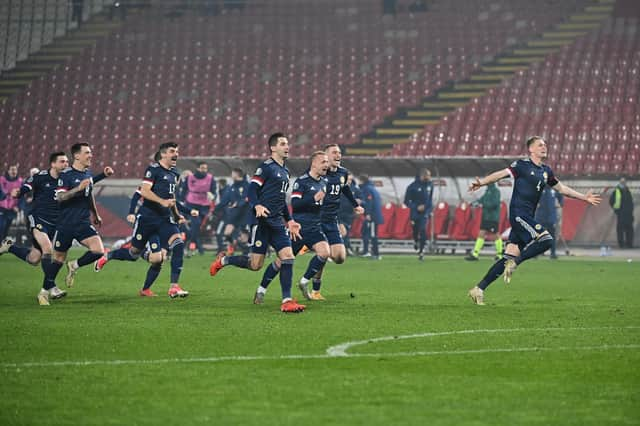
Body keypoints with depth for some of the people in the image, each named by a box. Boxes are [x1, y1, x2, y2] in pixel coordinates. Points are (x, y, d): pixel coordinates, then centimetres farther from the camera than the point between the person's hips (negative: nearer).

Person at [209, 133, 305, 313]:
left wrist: (289, 221, 23)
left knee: (288, 256, -9)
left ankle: (286, 301, -7)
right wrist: (257, 206, -31)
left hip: (277, 222, 7)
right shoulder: (266, 167, -5)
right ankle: (223, 260, 21)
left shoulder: (285, 172, 20)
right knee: (255, 264, -6)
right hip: (262, 220, -7)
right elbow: (252, 189, -12)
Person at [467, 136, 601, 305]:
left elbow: (560, 188, 31)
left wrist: (584, 197, 34)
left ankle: (478, 289, 3)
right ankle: (515, 262, -10)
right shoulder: (522, 165, -3)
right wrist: (481, 182, -27)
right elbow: (501, 174, -11)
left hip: (527, 217, 8)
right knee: (546, 240, -23)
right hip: (518, 213, -8)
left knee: (510, 258, 2)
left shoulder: (546, 171, 19)